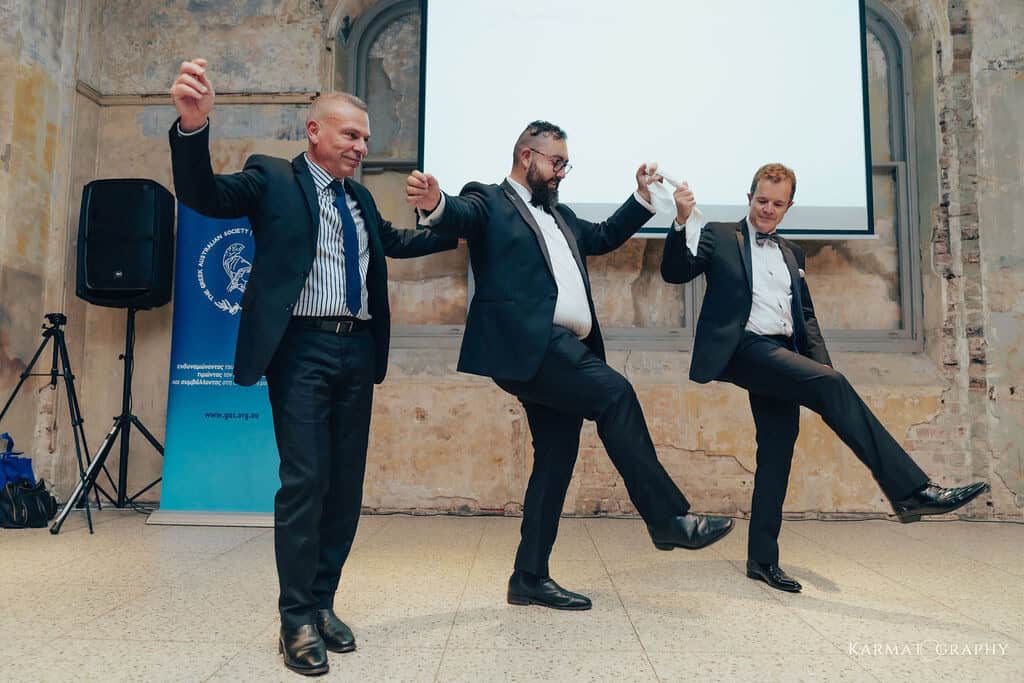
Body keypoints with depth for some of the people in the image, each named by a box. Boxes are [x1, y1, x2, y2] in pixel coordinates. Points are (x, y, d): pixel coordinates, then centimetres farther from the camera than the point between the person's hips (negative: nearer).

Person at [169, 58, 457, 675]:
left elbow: (395, 241, 35)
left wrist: (454, 231, 26)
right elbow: (202, 195, -14)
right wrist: (194, 125, -31)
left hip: (357, 351, 6)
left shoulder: (361, 198, 19)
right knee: (305, 480, -8)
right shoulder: (272, 178, 2)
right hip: (303, 349, -6)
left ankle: (323, 603, 22)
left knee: (346, 483, 8)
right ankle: (297, 620, 6)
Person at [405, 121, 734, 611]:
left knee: (555, 460, 7)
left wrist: (642, 199, 26)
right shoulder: (488, 201, 4)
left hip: (562, 352, 9)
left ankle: (530, 578, 17)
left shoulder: (560, 216, 28)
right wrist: (434, 204, -38)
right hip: (526, 346, -8)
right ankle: (669, 520, -13)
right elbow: (460, 218, -16)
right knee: (615, 393, -22)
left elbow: (604, 236, 37)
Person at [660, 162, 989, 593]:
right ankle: (910, 491, -26)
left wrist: (821, 361, 8)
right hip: (744, 349, -6)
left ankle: (763, 559, 12)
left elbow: (806, 314, 23)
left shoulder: (791, 254, 23)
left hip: (783, 358, 7)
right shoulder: (720, 238, 7)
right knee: (830, 385, -26)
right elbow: (675, 272, -6)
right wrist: (682, 222, -21)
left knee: (776, 454, 3)